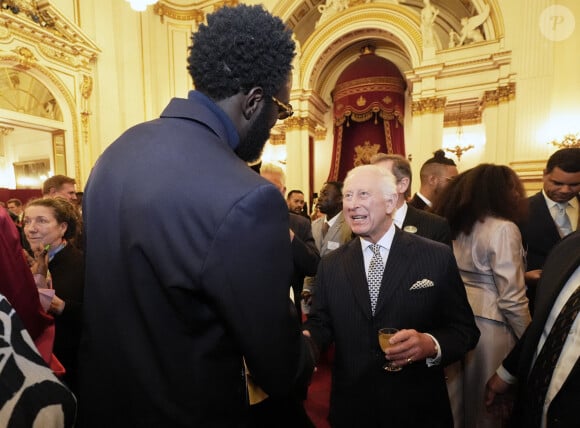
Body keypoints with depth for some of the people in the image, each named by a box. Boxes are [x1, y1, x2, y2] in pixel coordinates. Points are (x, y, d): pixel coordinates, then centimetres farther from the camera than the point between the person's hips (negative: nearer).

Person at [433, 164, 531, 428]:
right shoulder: (503, 228, -17)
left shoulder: (452, 223, 3)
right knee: (488, 401, 16)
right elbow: (512, 299, -17)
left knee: (454, 398, 22)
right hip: (487, 326, -6)